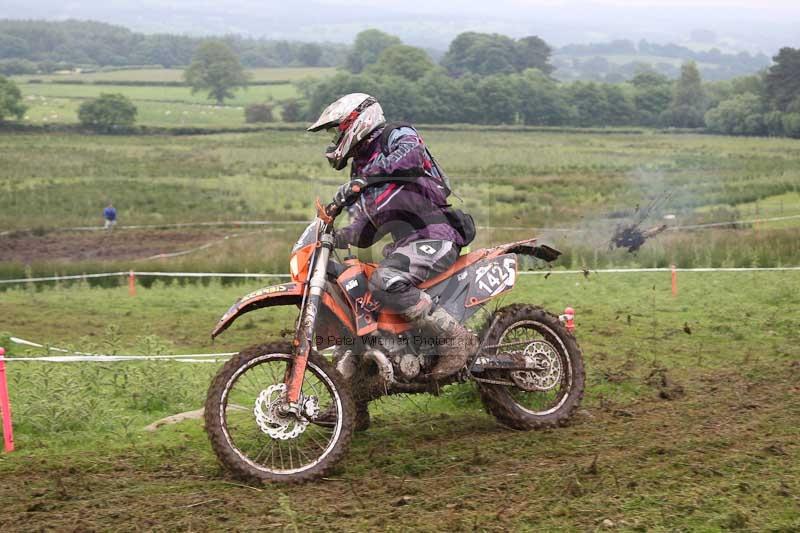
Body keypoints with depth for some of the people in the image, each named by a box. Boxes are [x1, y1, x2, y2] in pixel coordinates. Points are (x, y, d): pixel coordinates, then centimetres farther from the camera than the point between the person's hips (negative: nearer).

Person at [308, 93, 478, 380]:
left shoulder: (397, 134, 1)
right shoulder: (361, 168, 25)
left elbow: (411, 155, -27)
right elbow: (364, 233, 22)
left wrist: (364, 179, -34)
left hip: (434, 237, -10)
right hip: (405, 244, 10)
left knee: (384, 282, -33)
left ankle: (456, 337, -25)